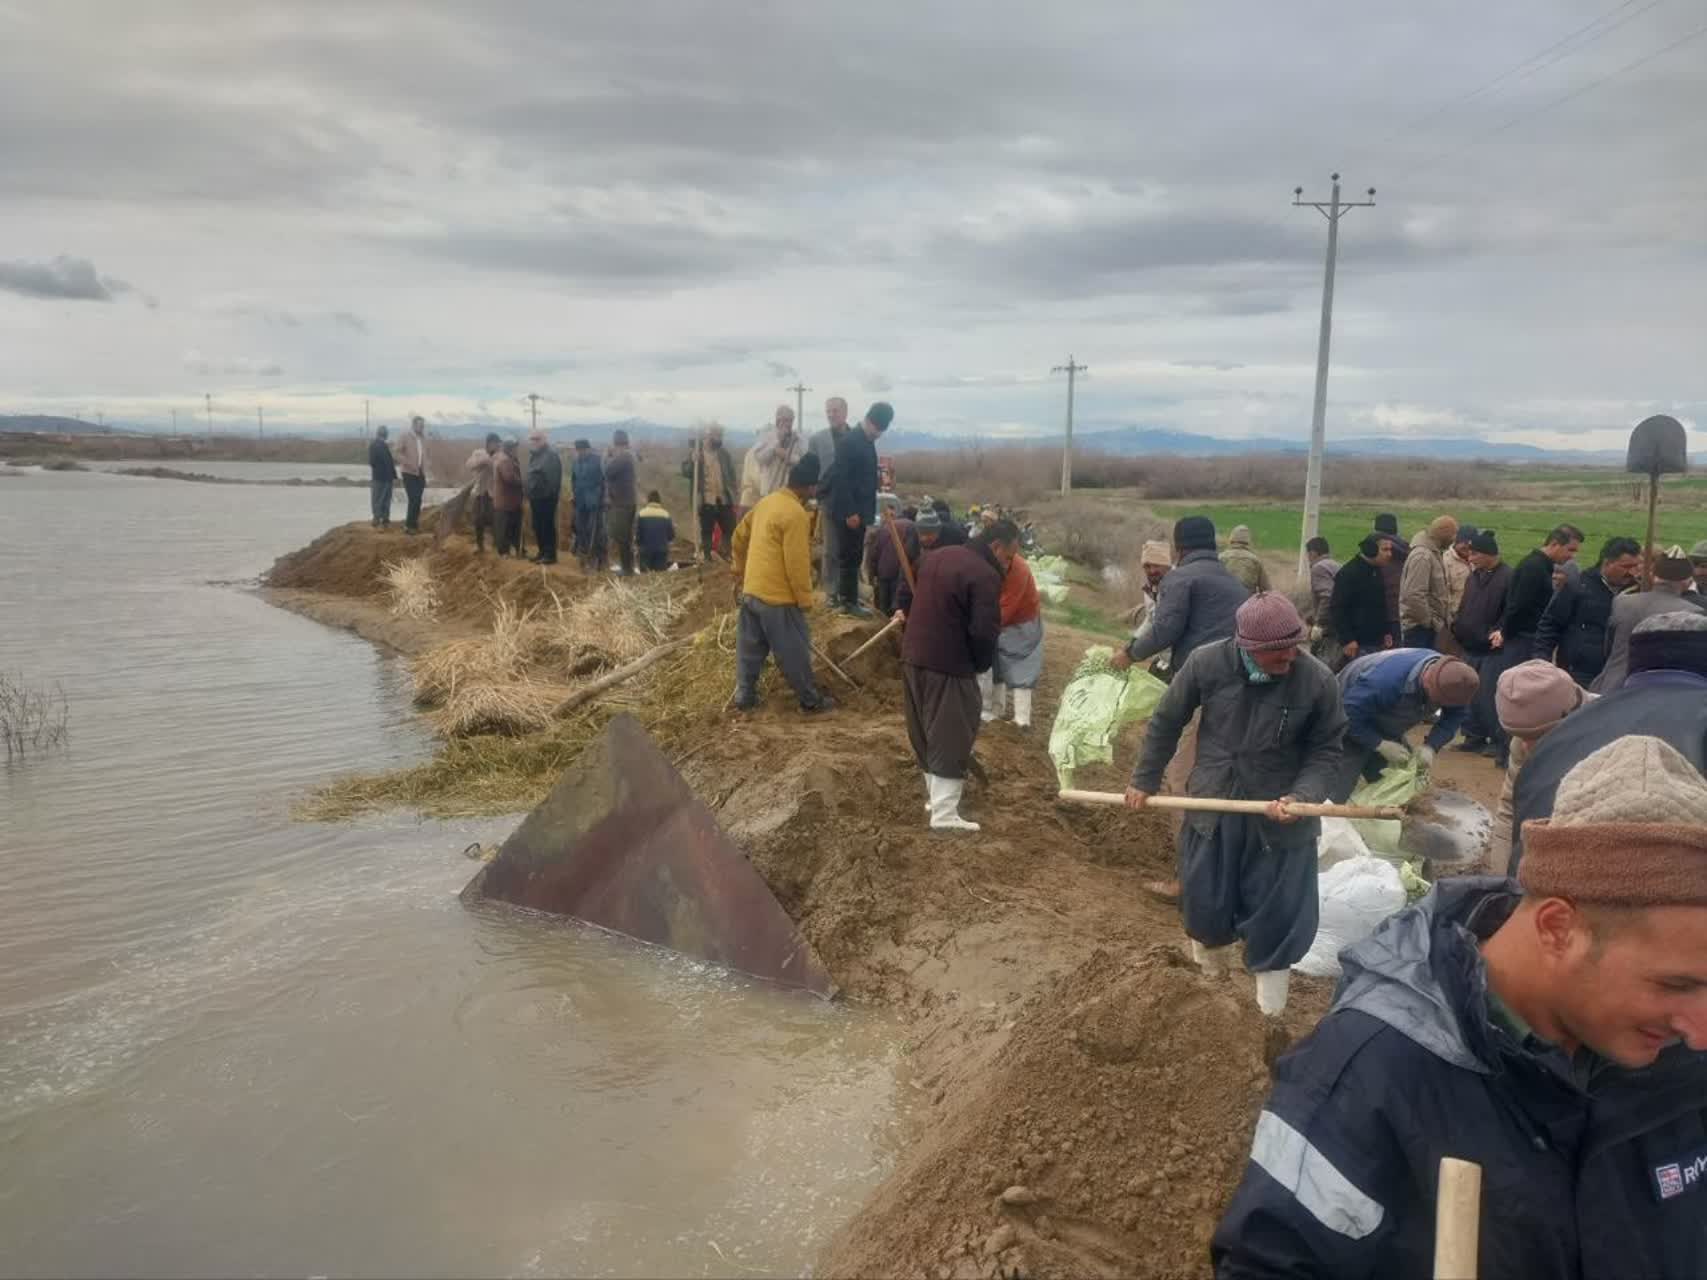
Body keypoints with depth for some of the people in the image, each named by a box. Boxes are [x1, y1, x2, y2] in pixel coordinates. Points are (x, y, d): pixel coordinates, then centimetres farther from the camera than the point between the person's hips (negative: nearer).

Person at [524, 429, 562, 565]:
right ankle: (542, 552, 22)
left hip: (547, 497, -9)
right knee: (537, 526, 13)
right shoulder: (533, 455, 17)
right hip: (536, 497, 9)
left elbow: (554, 477, -20)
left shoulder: (551, 455, -13)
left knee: (548, 526, -5)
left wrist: (553, 494, -23)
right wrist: (530, 496, 18)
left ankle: (550, 554, -1)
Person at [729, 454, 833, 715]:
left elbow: (738, 537, 18)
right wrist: (805, 599, -11)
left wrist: (741, 570, 29)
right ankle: (811, 700, 15)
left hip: (751, 591, 8)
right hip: (778, 596, -8)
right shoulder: (795, 513, -20)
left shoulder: (766, 502, 7)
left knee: (750, 648, 15)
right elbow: (796, 563, -20)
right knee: (794, 652, 4)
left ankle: (744, 696, 23)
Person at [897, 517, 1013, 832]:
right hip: (949, 666, -9)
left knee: (925, 733, 19)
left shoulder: (936, 556, 12)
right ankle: (944, 815, 0)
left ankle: (936, 794, 32)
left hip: (913, 657, 9)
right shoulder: (985, 575, -16)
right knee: (951, 739, -2)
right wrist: (981, 665, -2)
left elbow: (908, 598, 21)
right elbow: (984, 632, -21)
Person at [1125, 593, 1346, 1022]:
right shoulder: (1206, 663, -18)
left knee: (1278, 905, 6)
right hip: (1212, 804, 1)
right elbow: (1167, 722, -2)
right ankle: (1210, 942, 52)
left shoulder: (1318, 680, -20)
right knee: (1205, 897, 17)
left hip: (1278, 814, -1)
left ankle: (1270, 969, 37)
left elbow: (1326, 752, -6)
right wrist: (1144, 780, 5)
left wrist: (1302, 796, -23)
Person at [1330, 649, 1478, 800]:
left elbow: (1454, 715, -8)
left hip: (1384, 726, 7)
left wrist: (1431, 746, -23)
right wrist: (1381, 745, -36)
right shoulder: (1386, 681, -44)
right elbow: (1351, 715, -37)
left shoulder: (1448, 676, -21)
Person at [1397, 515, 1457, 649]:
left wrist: (1445, 618, 14)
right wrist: (1429, 621, -17)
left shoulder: (1434, 553, 14)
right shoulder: (1422, 555, -19)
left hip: (1429, 626, 10)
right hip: (1419, 628, -10)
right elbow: (1414, 595, -27)